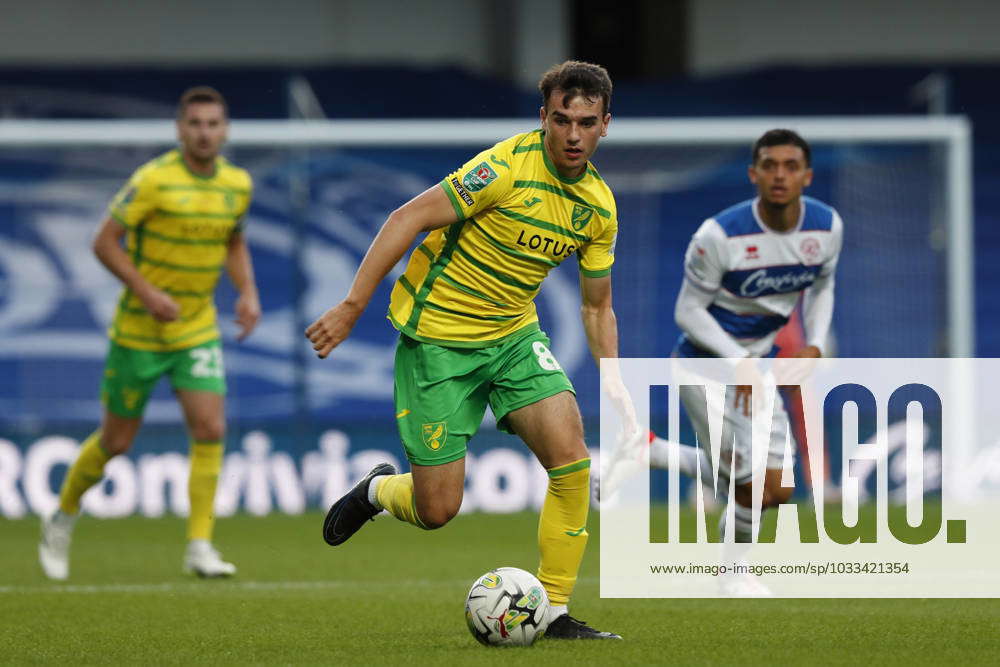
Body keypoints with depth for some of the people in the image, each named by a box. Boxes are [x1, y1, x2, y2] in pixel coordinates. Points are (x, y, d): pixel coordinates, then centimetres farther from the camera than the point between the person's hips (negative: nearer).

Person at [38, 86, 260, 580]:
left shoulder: (237, 184, 0)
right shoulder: (154, 179, -17)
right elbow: (105, 242, -14)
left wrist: (248, 292, 2)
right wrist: (146, 292, -24)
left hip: (197, 331, 4)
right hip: (138, 331, -4)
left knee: (210, 430, -13)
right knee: (116, 441, 6)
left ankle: (199, 546, -8)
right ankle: (63, 518, 31)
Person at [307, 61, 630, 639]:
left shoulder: (600, 206, 0)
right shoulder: (508, 167, -21)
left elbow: (597, 306, 12)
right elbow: (409, 218, -22)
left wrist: (614, 383, -3)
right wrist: (352, 307, -26)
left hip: (515, 335, 6)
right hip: (438, 336, -6)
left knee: (572, 460, -15)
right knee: (437, 510, -6)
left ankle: (554, 611, -2)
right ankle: (378, 490, 32)